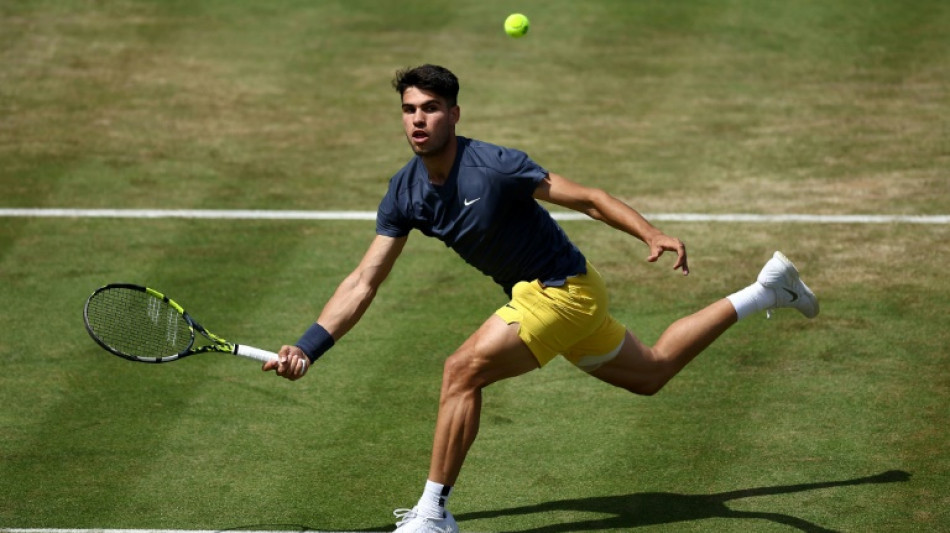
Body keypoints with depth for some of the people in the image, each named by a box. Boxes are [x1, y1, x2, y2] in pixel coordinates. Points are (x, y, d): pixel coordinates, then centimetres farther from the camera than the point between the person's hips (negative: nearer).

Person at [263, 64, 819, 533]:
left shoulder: (493, 166, -25)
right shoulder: (405, 193, -4)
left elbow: (588, 198, -21)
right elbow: (364, 282, -3)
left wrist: (653, 234, -35)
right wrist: (307, 348, -11)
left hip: (563, 290, -8)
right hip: (550, 296, 8)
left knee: (464, 369, -21)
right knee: (652, 373, 24)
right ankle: (767, 291, 39)